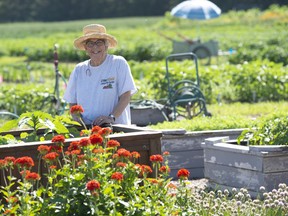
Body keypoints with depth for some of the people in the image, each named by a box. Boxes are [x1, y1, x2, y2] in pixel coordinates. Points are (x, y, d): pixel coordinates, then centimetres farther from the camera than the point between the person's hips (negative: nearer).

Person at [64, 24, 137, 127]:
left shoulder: (118, 63, 4)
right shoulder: (79, 70, 14)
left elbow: (125, 96, -3)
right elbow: (72, 103, 16)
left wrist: (112, 117, -16)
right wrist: (79, 120, -4)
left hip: (115, 126, -3)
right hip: (86, 128, 3)